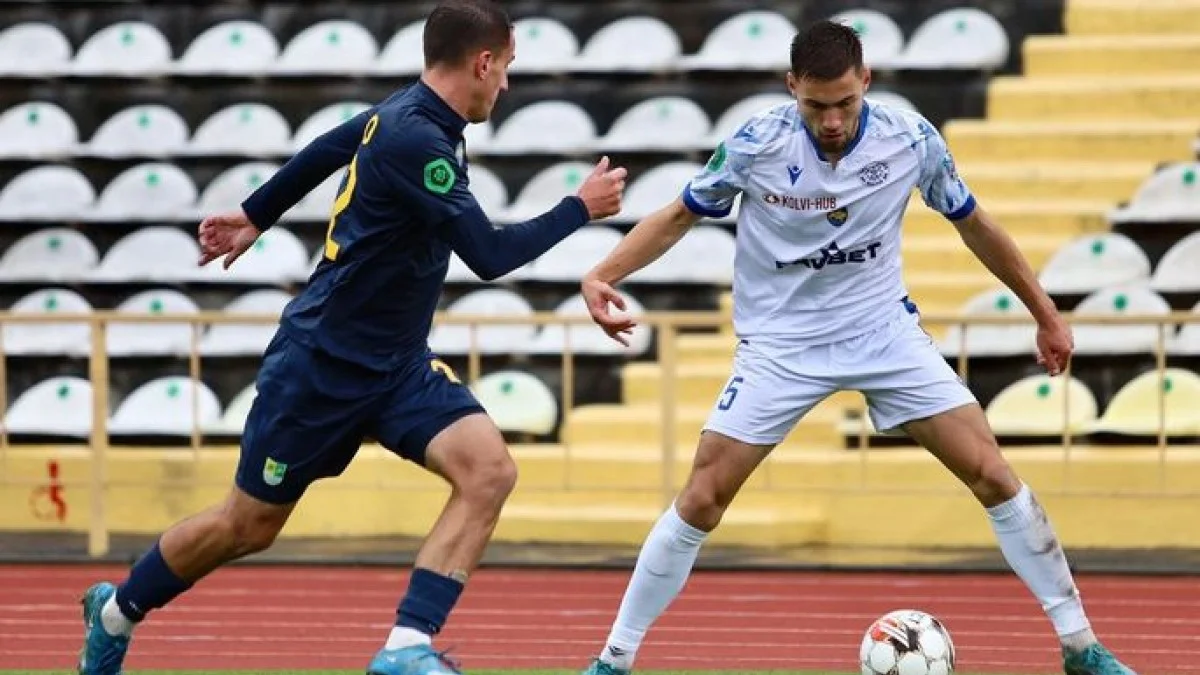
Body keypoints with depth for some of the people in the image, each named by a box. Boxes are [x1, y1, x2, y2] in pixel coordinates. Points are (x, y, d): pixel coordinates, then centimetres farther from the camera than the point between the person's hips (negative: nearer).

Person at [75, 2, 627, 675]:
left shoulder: (410, 115, 3)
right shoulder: (412, 137, -26)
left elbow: (325, 151, 20)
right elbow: (491, 255, -27)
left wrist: (255, 217, 33)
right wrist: (581, 208, -15)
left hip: (397, 365, 8)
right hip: (323, 362, -8)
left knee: (490, 470, -18)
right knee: (249, 525, 9)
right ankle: (117, 611, 34)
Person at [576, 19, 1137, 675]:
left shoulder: (911, 139, -13)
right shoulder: (756, 145, -17)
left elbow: (972, 224, 5)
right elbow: (679, 217, -4)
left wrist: (1046, 314, 11)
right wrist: (601, 276, -19)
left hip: (884, 331, 1)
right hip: (780, 343, -1)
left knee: (992, 476, -7)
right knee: (701, 498, -9)